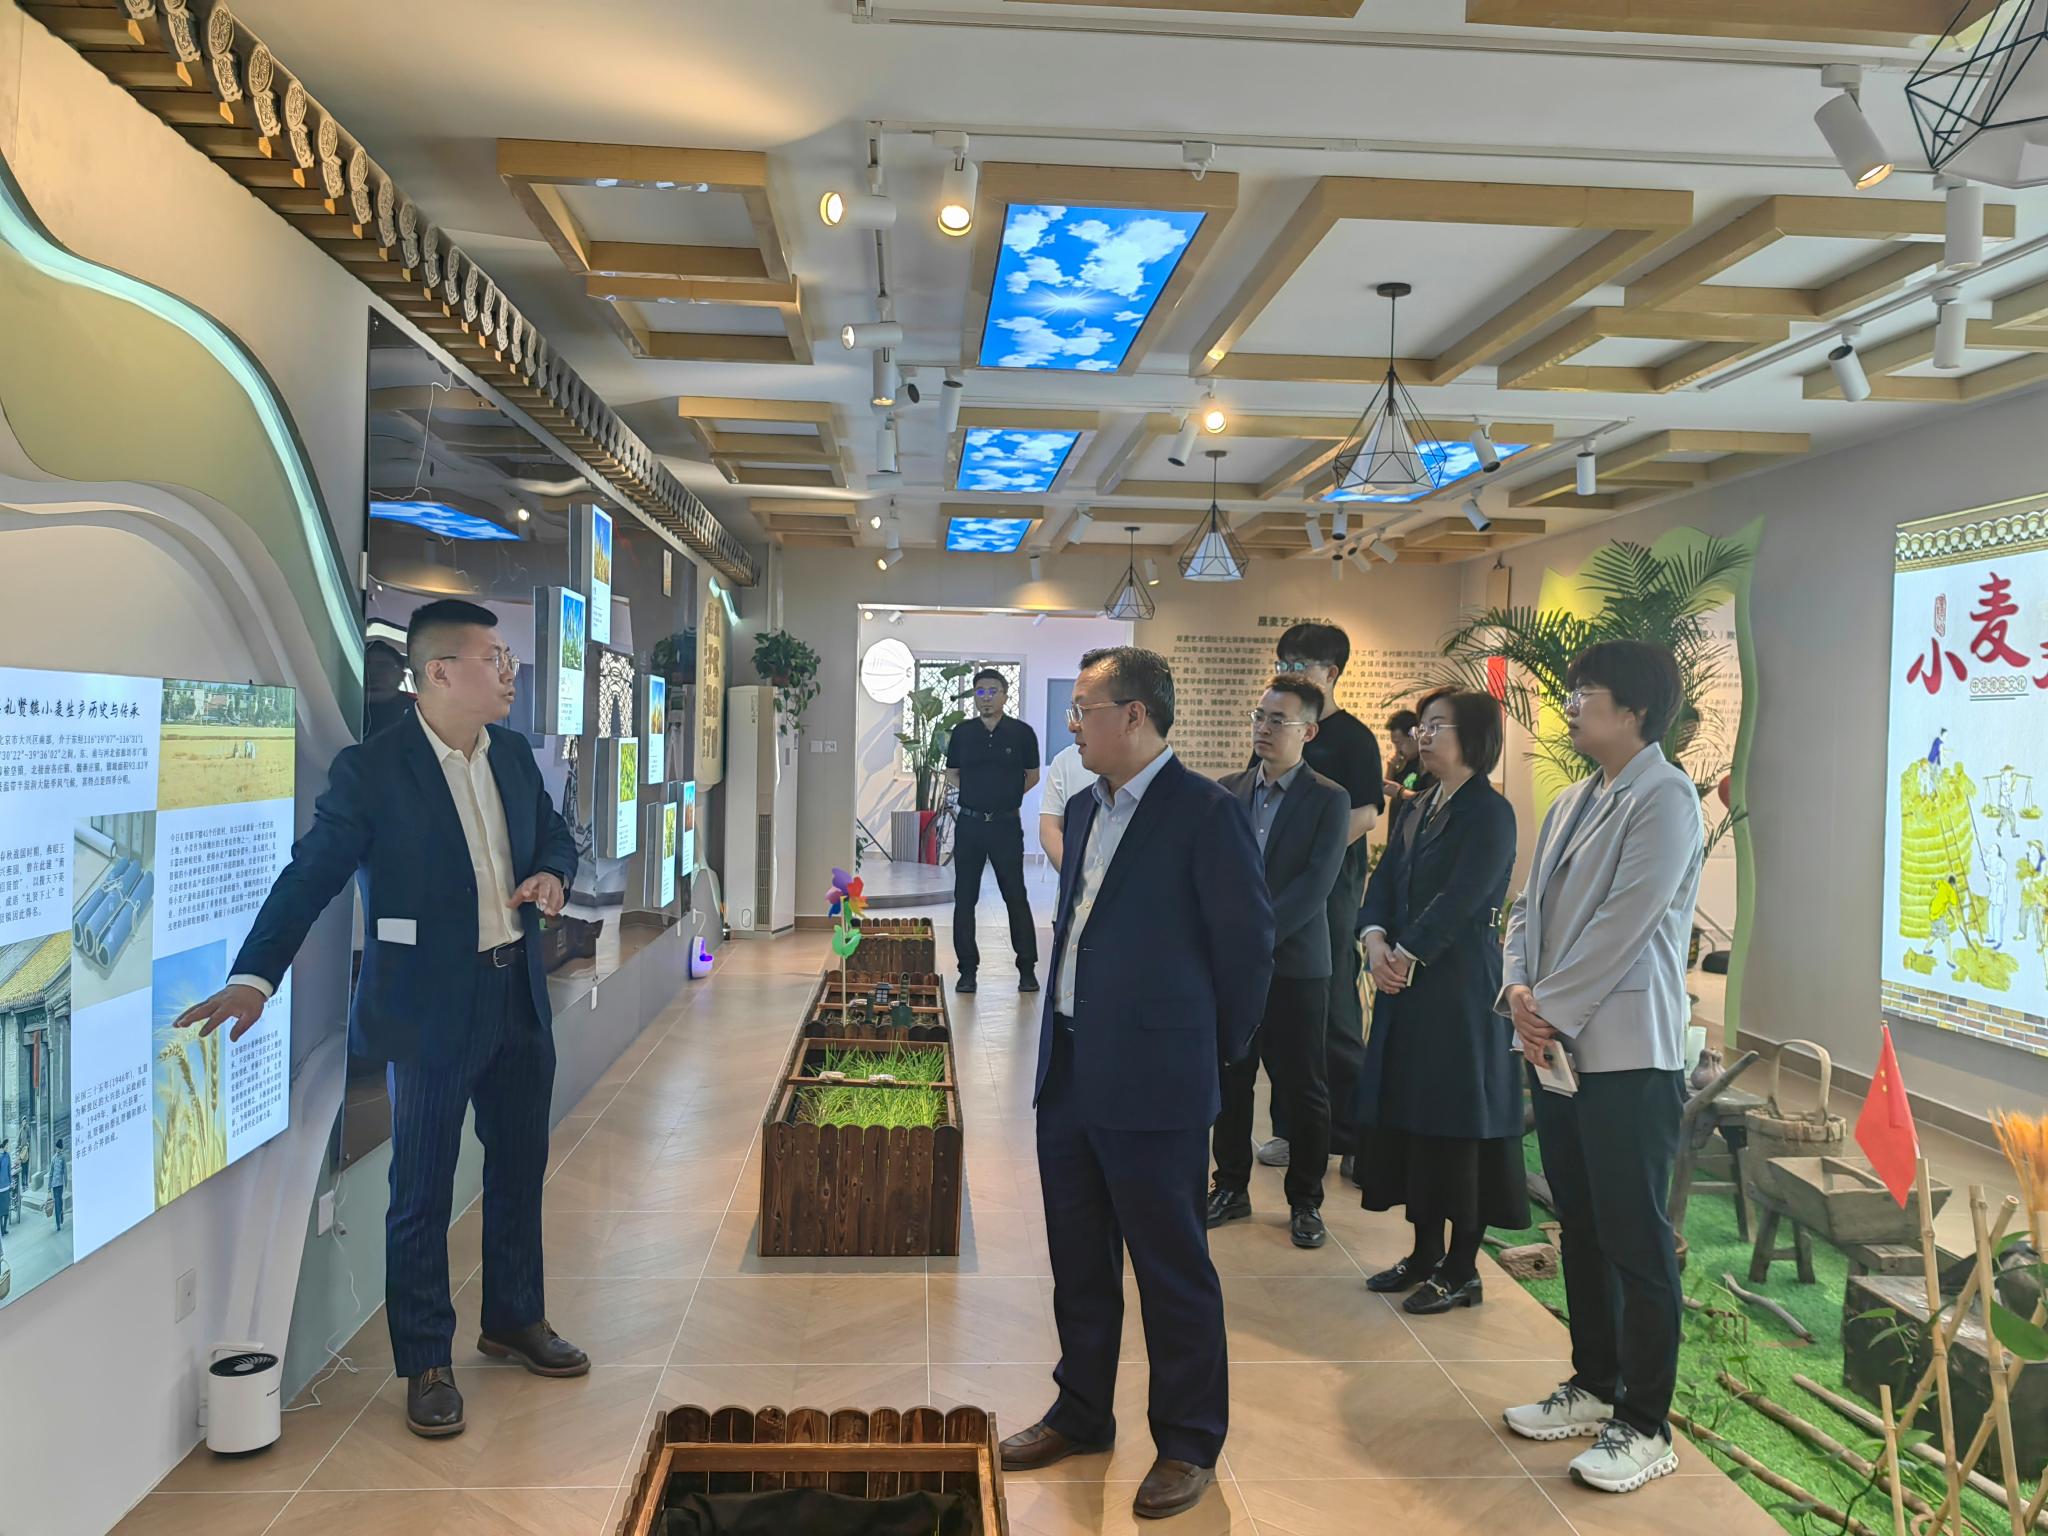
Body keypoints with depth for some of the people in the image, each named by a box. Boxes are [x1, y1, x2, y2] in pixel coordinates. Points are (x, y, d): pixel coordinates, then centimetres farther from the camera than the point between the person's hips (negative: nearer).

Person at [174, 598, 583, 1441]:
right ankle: (426, 1364, 23)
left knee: (519, 1165, 18)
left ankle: (515, 1319, 37)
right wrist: (255, 975, -23)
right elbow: (310, 874, -15)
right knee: (422, 1192, 6)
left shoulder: (512, 755, 4)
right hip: (430, 1011, -6)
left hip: (518, 998, 6)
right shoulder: (372, 769, -14)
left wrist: (551, 873, -5)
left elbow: (554, 831, 17)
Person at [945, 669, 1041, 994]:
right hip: (969, 824, 2)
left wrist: (1009, 797, 4)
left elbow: (1032, 775, 9)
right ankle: (967, 970, 14)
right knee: (964, 898, 5)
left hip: (1007, 824, -2)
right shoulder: (962, 732, 3)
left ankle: (1027, 969, 11)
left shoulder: (1022, 733, -2)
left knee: (1016, 896, 1)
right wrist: (975, 794, 2)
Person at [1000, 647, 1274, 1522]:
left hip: (1153, 1086, -8)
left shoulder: (1206, 815, -14)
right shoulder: (1085, 810, 10)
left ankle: (1189, 1445, 25)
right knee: (1078, 1263, 20)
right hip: (1068, 1073, 8)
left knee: (1172, 1270, 7)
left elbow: (1247, 944, -10)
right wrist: (1067, 1036, 17)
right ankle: (1081, 1417, 38)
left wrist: (1215, 1050, 0)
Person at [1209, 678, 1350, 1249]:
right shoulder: (1229, 791, 7)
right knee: (1230, 1080, 11)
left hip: (1294, 965, -3)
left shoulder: (1329, 800, -5)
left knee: (1303, 1090, 6)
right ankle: (1231, 1187, 26)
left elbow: (1313, 886, -13)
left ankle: (1305, 1201, 21)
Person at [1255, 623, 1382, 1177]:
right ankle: (1290, 1126, 20)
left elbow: (1365, 815, -14)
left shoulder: (1352, 737, -5)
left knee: (1334, 1014, 0)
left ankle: (1351, 1132, 12)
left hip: (1329, 889, -6)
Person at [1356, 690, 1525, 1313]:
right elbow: (1382, 883, 8)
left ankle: (1462, 1270, 11)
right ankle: (1426, 1253, 25)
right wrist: (1375, 941, -9)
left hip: (1461, 986, -8)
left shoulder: (1490, 813, -10)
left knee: (1457, 1118, -1)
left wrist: (1404, 956, -16)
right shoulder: (1415, 810, 14)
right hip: (1405, 983, 8)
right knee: (1407, 1112, 11)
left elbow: (1458, 903, -18)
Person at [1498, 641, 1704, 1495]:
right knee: (1581, 1228, 17)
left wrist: (1551, 1009, -13)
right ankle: (1594, 1385, 32)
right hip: (1557, 1045, 8)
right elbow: (1531, 906, 12)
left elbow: (1622, 925, -18)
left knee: (1636, 1240, 1)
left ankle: (1643, 1426, 13)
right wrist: (1519, 989, -4)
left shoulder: (1664, 799, -11)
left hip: (1628, 1052, -8)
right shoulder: (1573, 803, 15)